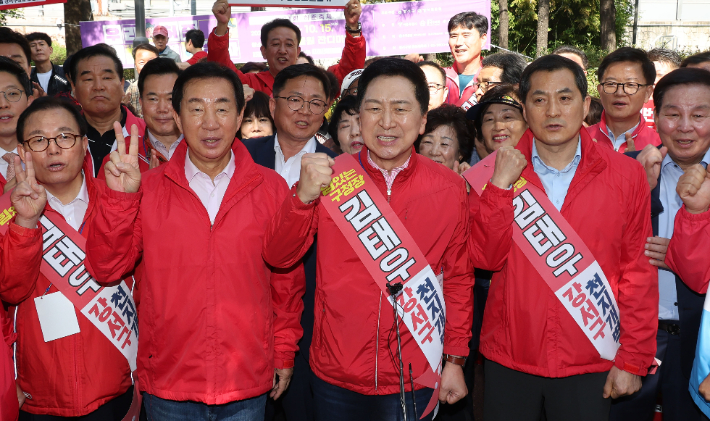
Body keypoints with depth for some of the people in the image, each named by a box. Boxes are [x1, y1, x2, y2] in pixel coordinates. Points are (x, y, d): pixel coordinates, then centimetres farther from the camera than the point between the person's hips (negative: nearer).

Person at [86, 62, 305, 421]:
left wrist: (284, 353, 9)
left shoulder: (271, 188, -1)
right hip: (167, 386, 0)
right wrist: (119, 197, -18)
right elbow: (107, 268, -6)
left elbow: (288, 279, 6)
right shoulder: (147, 189, -1)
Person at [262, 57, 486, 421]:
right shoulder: (329, 176, -5)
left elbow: (458, 277, 4)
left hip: (414, 379, -1)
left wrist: (455, 358, 4)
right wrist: (303, 196, -21)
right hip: (336, 378, 1)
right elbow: (277, 257, -6)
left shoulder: (450, 188, -4)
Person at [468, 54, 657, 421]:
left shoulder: (626, 175, -3)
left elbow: (639, 272, -1)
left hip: (588, 364, 0)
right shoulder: (496, 173, -1)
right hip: (509, 359, 1)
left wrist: (633, 360, -2)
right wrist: (500, 185, -18)